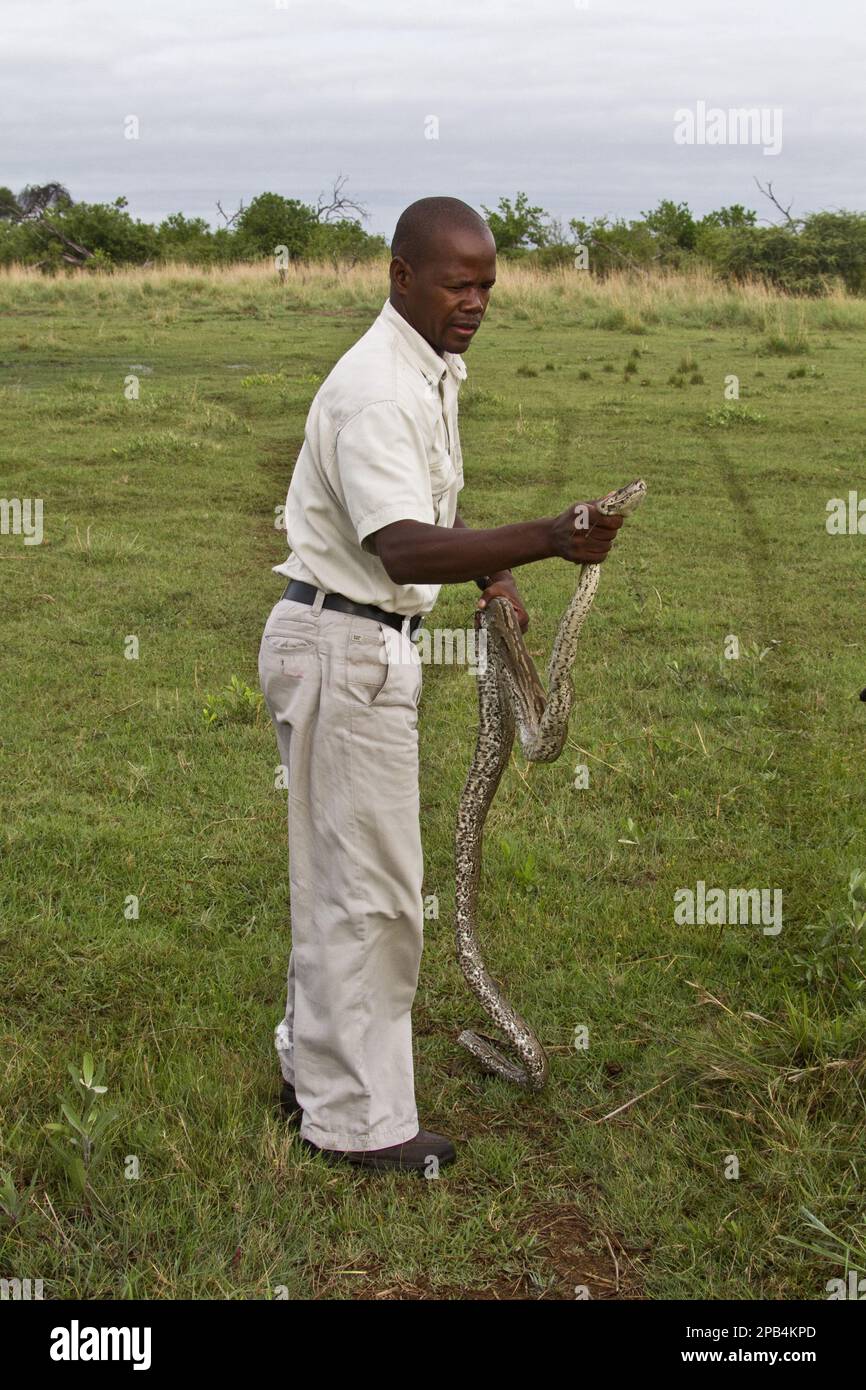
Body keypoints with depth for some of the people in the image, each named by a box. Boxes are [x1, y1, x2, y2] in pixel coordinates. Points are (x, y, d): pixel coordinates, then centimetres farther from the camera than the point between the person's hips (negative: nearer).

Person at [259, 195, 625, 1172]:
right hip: (343, 646, -10)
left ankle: (314, 1070, 33)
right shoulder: (376, 390, -22)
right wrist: (546, 538, -45)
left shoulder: (435, 372, 10)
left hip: (366, 643, 10)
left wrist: (490, 574, 9)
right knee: (371, 887, -3)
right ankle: (361, 1120, 10)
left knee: (337, 873, 19)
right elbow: (404, 549, -36)